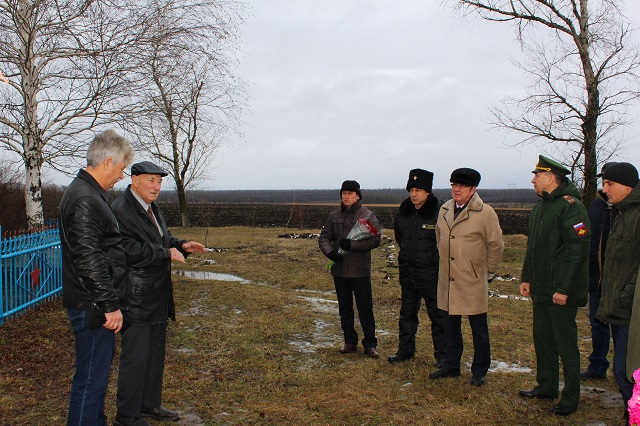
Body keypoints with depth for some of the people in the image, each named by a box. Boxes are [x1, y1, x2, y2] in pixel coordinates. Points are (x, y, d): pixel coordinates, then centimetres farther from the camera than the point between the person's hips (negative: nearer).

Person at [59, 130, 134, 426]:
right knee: (92, 376, -2)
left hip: (96, 304, 11)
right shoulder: (85, 200, -20)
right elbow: (89, 259, -25)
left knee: (100, 366, 21)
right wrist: (110, 305, -21)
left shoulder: (88, 193, 14)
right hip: (92, 307, -11)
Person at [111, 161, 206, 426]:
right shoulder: (121, 210, -16)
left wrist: (181, 246, 6)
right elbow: (129, 250, -25)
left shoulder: (152, 209, 15)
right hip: (136, 297, -10)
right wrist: (167, 253, -21)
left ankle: (149, 404, 32)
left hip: (157, 295, 10)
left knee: (155, 353, 18)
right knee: (135, 357, -1)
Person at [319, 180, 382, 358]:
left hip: (360, 271, -4)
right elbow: (324, 237, 10)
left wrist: (351, 245, -21)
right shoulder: (334, 216, 9)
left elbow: (375, 240, -13)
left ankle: (370, 344, 10)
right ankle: (350, 341, 26)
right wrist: (330, 252, -10)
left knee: (365, 309, 0)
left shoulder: (368, 216, -5)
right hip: (339, 270, 5)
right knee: (344, 308, 14)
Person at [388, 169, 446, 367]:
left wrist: (432, 258, -5)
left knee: (438, 315, 4)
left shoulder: (440, 212, -15)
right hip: (408, 274, 6)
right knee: (407, 314, 16)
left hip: (432, 275, -6)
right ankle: (405, 349, 30)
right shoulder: (402, 213, 4)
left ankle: (442, 355, 15)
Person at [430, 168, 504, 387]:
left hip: (473, 281, -5)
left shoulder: (485, 213, -9)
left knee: (479, 329, 6)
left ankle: (479, 371, 19)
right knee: (451, 326, 15)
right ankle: (451, 365, 29)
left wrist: (488, 272, 1)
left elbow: (496, 245, -4)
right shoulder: (445, 210, 8)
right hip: (448, 280, 5)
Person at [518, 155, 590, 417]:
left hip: (562, 292, -9)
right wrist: (526, 278, 16)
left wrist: (564, 288, -22)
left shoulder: (570, 206, -16)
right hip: (541, 289, 9)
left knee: (566, 344, 1)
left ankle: (570, 398, 14)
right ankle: (546, 387, 31)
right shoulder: (541, 206, 14)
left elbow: (578, 249, -21)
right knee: (542, 339, 17)